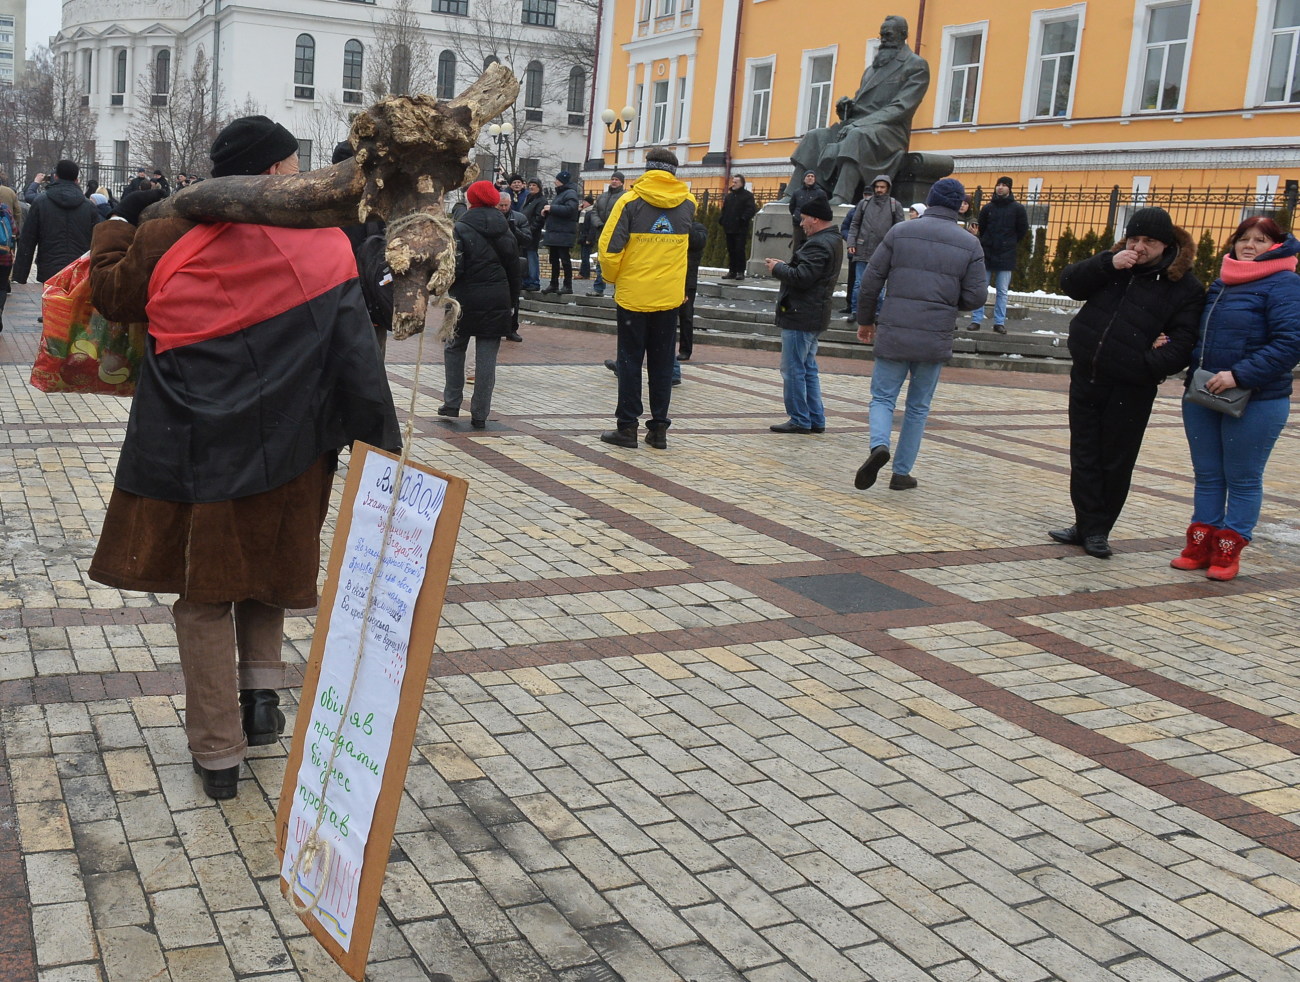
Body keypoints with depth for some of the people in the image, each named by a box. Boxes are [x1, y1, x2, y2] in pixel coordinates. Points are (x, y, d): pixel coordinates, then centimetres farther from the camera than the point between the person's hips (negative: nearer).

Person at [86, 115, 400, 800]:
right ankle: (263, 688, 13)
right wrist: (381, 444, -3)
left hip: (195, 449, 0)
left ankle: (217, 755, 16)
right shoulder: (321, 244, -6)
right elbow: (354, 355, -8)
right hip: (287, 450, 1)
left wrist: (119, 223, 26)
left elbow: (110, 294, 10)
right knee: (265, 568, 26)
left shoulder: (169, 236, -5)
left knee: (204, 596, 11)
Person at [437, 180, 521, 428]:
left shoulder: (460, 230, -8)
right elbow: (514, 271, 12)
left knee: (455, 348, 17)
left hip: (466, 300, -3)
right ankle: (480, 414, 4)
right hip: (498, 302, 3)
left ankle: (452, 403, 18)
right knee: (487, 357, 3)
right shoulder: (506, 233, 8)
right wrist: (512, 304, 18)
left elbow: (453, 268, -13)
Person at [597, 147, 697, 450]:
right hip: (669, 297, 3)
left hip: (633, 294, -3)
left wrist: (613, 277, 5)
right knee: (662, 363, 9)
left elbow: (609, 248, -10)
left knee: (630, 361, 5)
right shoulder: (687, 203, 2)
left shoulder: (630, 201, -8)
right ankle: (658, 429, 11)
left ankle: (627, 426, 7)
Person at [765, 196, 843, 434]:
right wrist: (786, 266, 9)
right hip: (814, 315, 11)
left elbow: (802, 277, -25)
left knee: (792, 370, -4)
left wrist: (777, 269, -10)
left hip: (800, 316, -11)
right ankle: (816, 420, 20)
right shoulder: (833, 240, 16)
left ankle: (799, 420, 1)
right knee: (808, 369, 16)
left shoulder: (819, 244, -19)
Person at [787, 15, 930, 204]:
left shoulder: (916, 66, 2)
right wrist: (848, 106, -1)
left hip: (889, 131, -7)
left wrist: (859, 124, -21)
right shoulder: (873, 67, 26)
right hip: (859, 126, 7)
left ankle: (840, 199, -58)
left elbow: (900, 108, -11)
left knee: (856, 136, -39)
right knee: (815, 136, -15)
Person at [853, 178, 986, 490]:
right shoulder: (970, 245, 3)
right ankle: (902, 472, 15)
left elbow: (871, 280, 1)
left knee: (883, 398, 8)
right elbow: (975, 296, -1)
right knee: (918, 407, 13)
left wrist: (865, 320, 13)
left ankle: (879, 445, -20)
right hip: (936, 338, 1)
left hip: (893, 334, -1)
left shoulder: (900, 232, 2)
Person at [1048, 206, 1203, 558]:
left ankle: (1098, 530, 18)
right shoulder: (1113, 263, 8)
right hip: (1085, 378, 4)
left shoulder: (1185, 287, -6)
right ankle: (1086, 525, 21)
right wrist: (1108, 264, -16)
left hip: (1130, 390, -4)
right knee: (1084, 458, 10)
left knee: (1115, 463, 6)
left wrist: (1150, 365, -25)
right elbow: (1069, 282, -2)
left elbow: (1184, 341, -11)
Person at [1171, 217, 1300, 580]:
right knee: (1207, 476, 12)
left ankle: (1228, 551, 13)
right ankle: (1200, 546, 21)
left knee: (1243, 480, 4)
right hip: (1203, 396, 7)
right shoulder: (1220, 284, 13)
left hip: (1255, 402, -7)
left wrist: (1240, 375, -23)